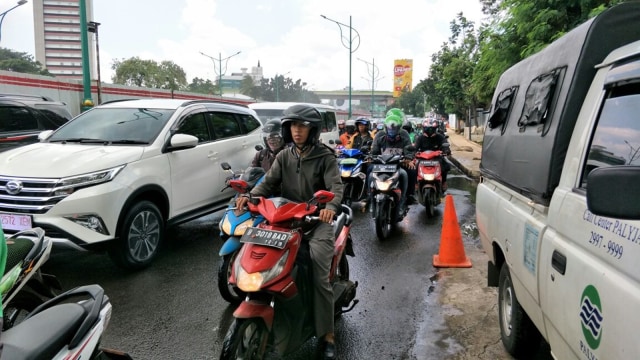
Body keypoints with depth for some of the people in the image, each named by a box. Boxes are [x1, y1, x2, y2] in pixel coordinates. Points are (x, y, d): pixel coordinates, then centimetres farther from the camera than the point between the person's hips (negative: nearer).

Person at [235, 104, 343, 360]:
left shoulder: (325, 157, -2)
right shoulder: (284, 157, 10)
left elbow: (336, 186, -15)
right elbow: (269, 182, -1)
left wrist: (330, 207, -38)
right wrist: (250, 196, -22)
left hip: (318, 220, -4)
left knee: (319, 279, -12)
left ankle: (327, 334, -3)